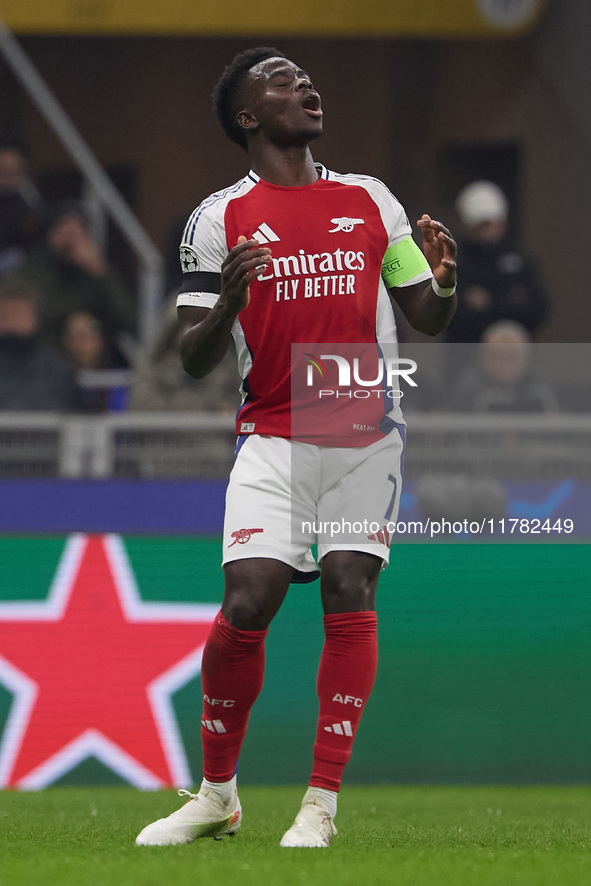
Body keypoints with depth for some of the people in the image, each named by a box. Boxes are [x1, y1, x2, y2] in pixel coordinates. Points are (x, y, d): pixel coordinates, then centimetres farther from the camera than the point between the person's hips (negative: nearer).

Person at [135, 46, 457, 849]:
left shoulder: (371, 199, 11)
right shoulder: (219, 218, 4)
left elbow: (428, 320, 15)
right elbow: (195, 360, 2)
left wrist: (444, 280, -8)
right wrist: (228, 299, -19)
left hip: (366, 435, 2)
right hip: (273, 439, -2)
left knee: (350, 594, -8)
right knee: (247, 600, -14)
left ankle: (322, 803, -3)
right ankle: (217, 794, 3)